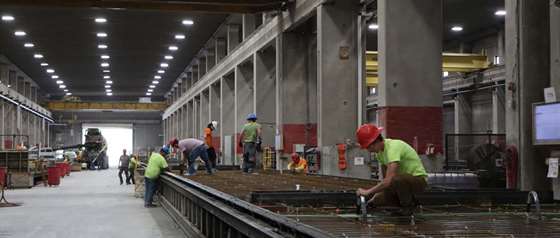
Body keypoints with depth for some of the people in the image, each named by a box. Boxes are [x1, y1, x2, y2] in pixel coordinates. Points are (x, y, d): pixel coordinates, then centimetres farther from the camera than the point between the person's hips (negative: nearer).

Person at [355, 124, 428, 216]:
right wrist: (377, 193, 0)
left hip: (419, 179, -8)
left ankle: (408, 206, -13)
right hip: (403, 181, 8)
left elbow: (389, 180, -37)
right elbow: (385, 177, 12)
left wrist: (368, 191, -32)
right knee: (377, 200, -5)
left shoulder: (393, 147, -28)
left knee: (396, 179, -38)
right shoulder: (379, 150, 1)